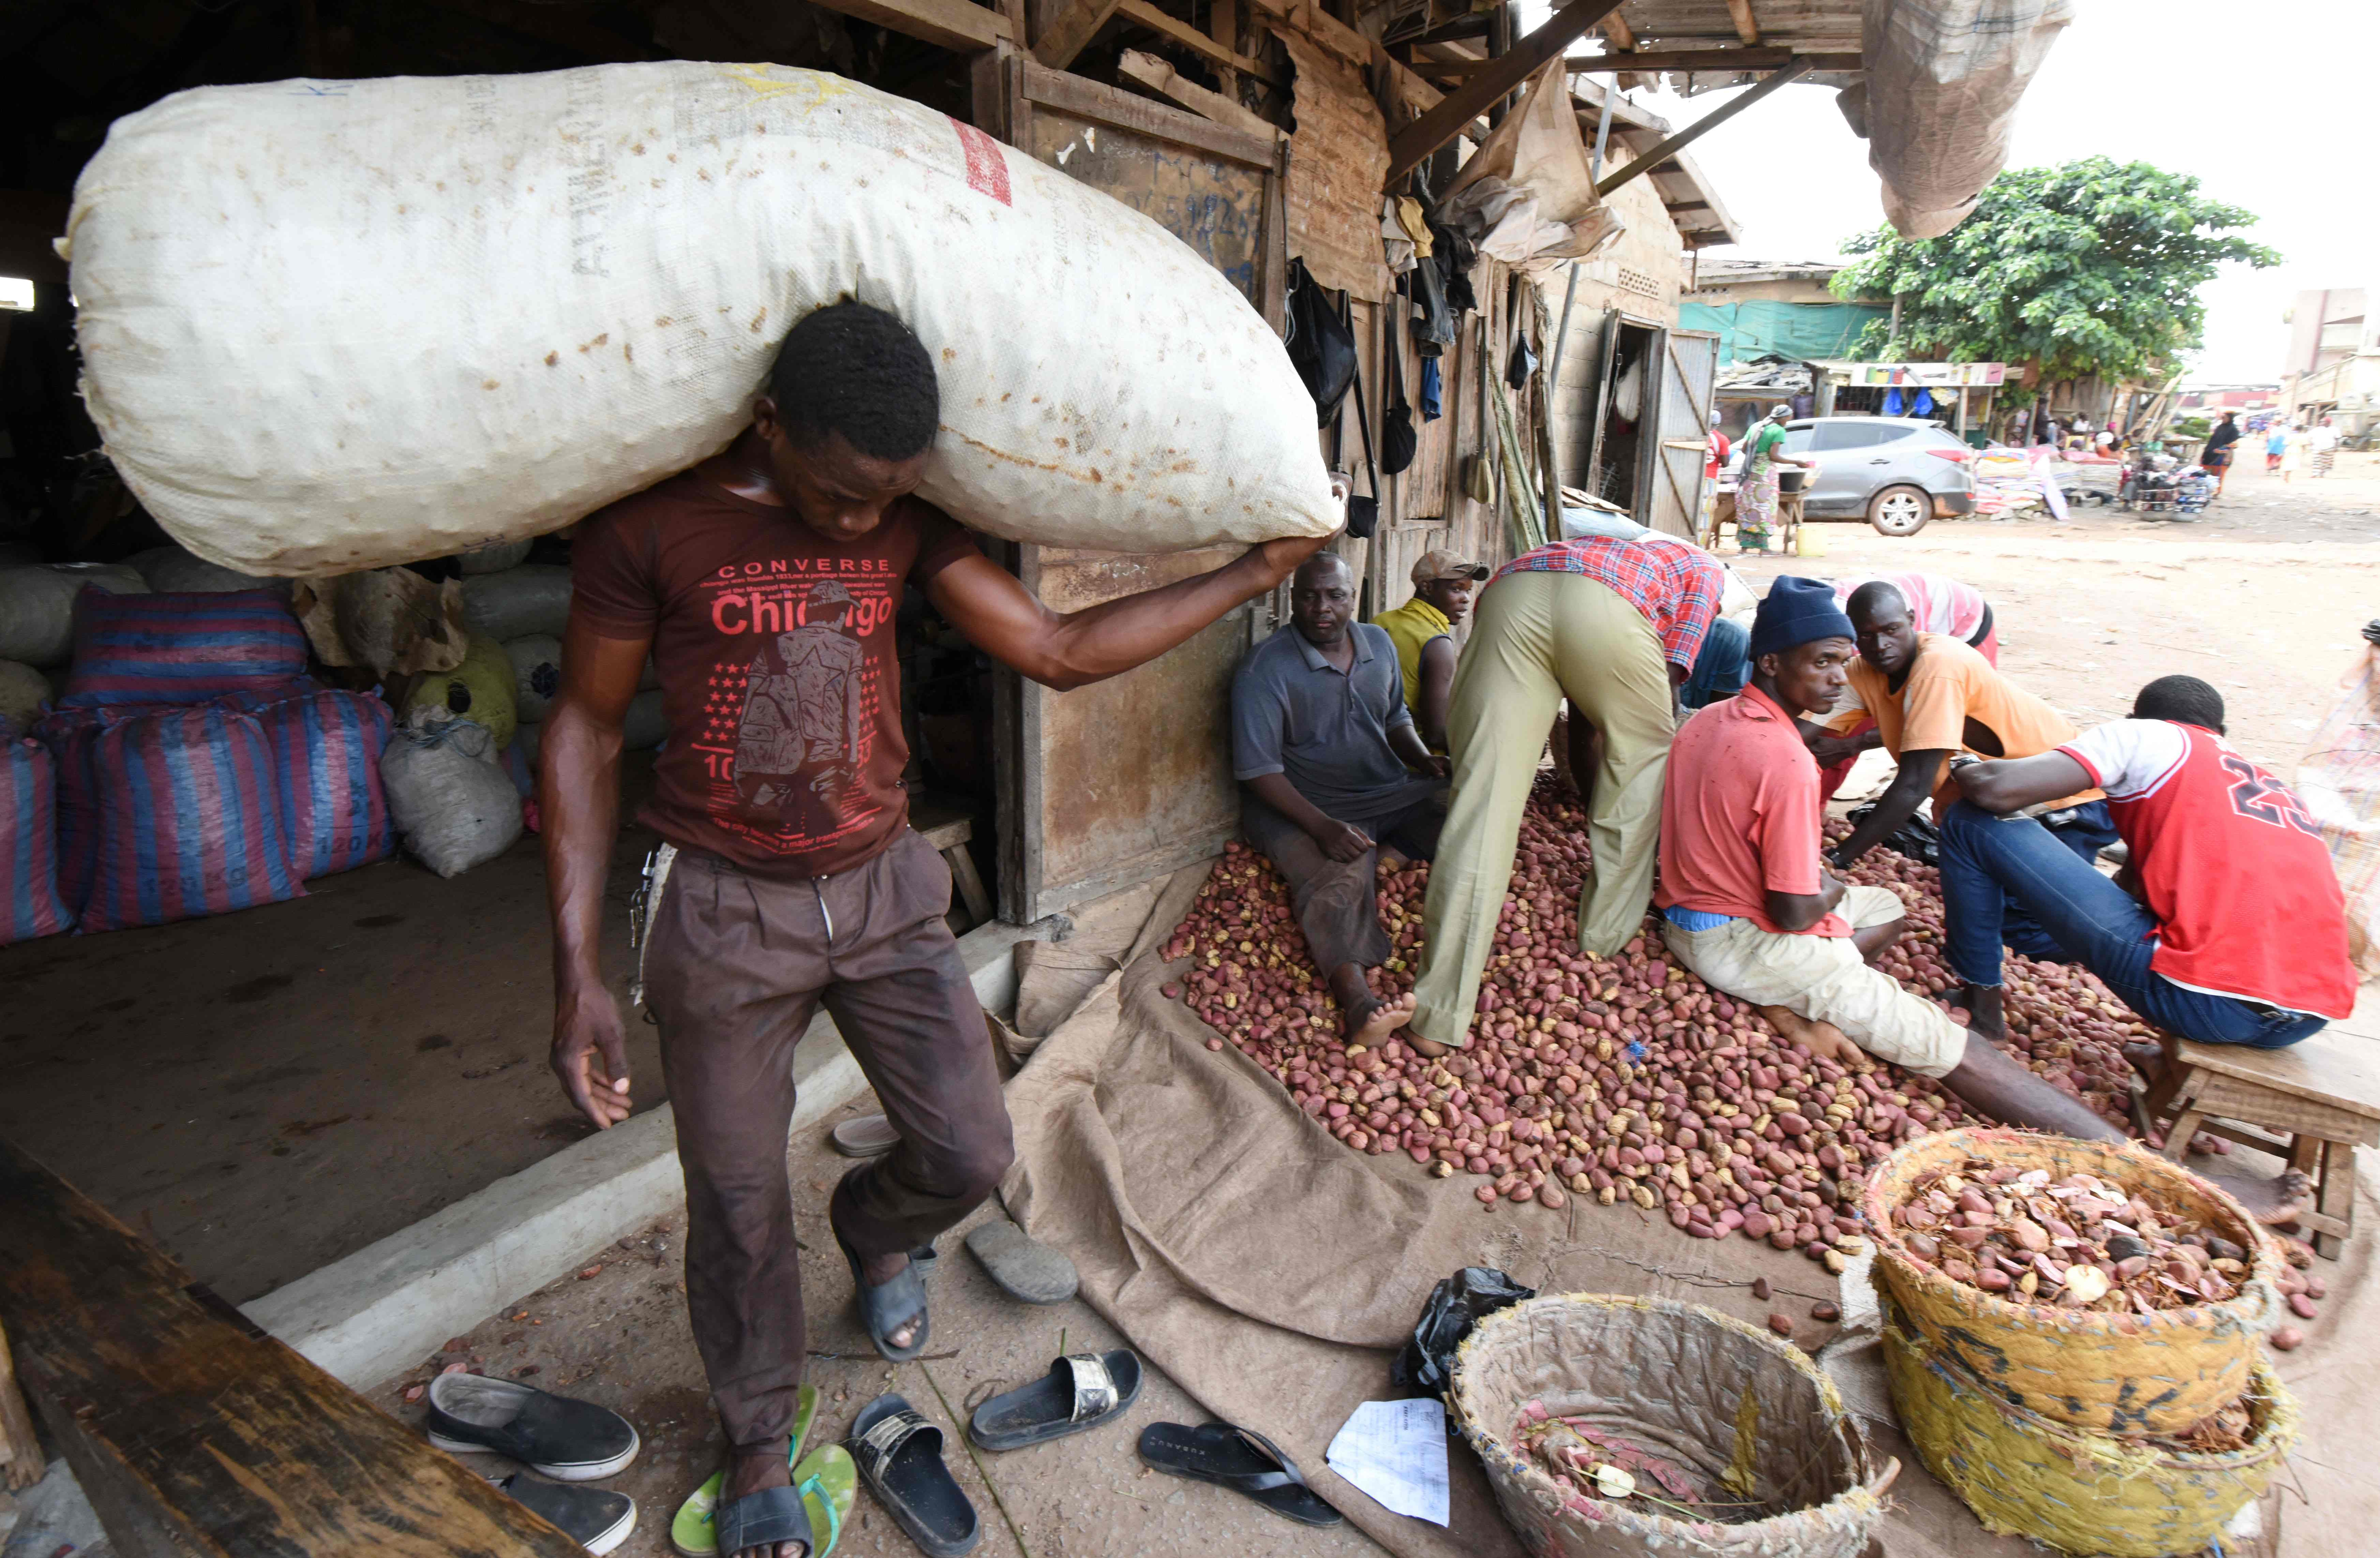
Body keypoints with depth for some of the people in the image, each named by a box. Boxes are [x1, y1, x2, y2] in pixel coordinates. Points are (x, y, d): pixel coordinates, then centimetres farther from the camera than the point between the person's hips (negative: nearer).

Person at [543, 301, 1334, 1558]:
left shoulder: (902, 517, -2)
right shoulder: (649, 522, -14)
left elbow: (1057, 650, -2)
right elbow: (585, 731, -8)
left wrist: (1255, 572, -1)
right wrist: (577, 972, -11)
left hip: (884, 889, 4)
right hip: (725, 911, -3)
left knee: (969, 1152, 5)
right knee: (740, 1206, 10)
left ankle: (873, 1228, 44)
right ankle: (757, 1442, 39)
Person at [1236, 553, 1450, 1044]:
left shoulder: (1379, 644, 10)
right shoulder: (1266, 669, -11)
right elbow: (1259, 769, -16)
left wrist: (1427, 762, 2)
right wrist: (1322, 827, -28)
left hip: (1391, 793, 7)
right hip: (1304, 805, -6)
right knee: (1338, 879, -38)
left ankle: (1386, 858, -19)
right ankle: (1357, 1000, -57)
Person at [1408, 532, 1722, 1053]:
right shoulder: (1703, 568, 35)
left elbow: (1580, 726, 46)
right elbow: (1667, 682, 21)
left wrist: (1597, 811, 56)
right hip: (1606, 606, -4)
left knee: (1483, 800, -2)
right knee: (1645, 755, 24)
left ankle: (1439, 1014, -6)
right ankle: (1608, 931, 33)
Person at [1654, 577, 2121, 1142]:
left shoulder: (1708, 720, 3)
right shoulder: (1785, 761, -24)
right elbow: (1794, 914, -22)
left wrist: (1815, 879, 12)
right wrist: (1831, 888, -1)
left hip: (1686, 919, 9)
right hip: (1741, 942, -9)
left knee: (1886, 909, 27)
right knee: (1943, 1044, -4)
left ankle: (1792, 1001, 6)